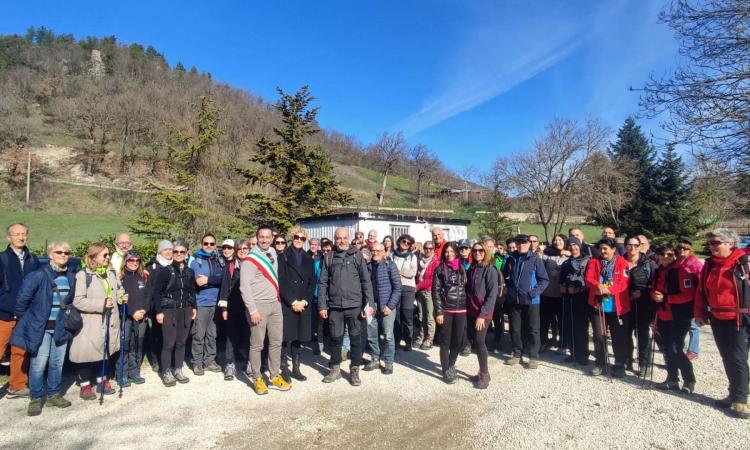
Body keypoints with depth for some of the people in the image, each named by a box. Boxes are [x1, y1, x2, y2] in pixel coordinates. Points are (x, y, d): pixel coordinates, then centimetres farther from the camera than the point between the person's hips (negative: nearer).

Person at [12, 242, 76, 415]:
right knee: (39, 364, 0)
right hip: (41, 327, -4)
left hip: (61, 327, 4)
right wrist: (25, 320, -1)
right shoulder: (39, 275, -13)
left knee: (57, 363, 12)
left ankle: (53, 394, 26)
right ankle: (36, 398, 16)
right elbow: (22, 298, -8)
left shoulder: (71, 275, 3)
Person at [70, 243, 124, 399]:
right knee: (88, 354, 3)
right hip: (90, 324, -6)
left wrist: (121, 297, 1)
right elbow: (78, 301, -18)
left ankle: (102, 381, 30)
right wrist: (102, 303, -23)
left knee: (107, 352, 14)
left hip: (110, 322, 6)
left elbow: (118, 291, 23)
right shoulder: (83, 275, -14)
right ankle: (85, 386, 20)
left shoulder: (112, 273, 9)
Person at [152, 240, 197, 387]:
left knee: (182, 342, 10)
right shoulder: (164, 270, -6)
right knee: (169, 343, -1)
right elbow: (156, 292, -7)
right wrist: (158, 311, -11)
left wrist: (194, 307, 9)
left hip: (185, 311, 4)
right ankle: (166, 372, 12)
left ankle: (178, 369, 22)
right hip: (169, 310, -4)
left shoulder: (189, 271, 8)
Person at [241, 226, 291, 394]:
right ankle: (257, 379, 15)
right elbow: (245, 287, -14)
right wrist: (253, 310, -17)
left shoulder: (273, 254, 9)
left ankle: (275, 377, 19)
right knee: (257, 344, 3)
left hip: (275, 304, 6)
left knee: (276, 342, 9)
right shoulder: (250, 260, -10)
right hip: (259, 305, -6)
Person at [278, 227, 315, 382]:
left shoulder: (309, 260, 13)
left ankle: (296, 368, 16)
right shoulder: (283, 257, 3)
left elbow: (312, 283, 8)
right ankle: (284, 368, 9)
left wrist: (304, 301, -6)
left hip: (304, 304, 3)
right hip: (287, 304, -3)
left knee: (299, 337, 6)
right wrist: (293, 302, -12)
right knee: (286, 337, -2)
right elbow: (281, 281, -6)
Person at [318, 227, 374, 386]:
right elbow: (323, 283, 6)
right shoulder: (329, 258, 6)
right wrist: (322, 305, 0)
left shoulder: (357, 256, 2)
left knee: (356, 338, 6)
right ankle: (335, 368, 27)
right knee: (336, 338, 11)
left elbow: (366, 281, 0)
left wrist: (369, 303, -7)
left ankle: (355, 370, 20)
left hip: (354, 305, -1)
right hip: (335, 306, 1)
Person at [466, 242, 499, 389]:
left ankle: (484, 375, 8)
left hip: (483, 313, -6)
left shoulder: (490, 270, -9)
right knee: (473, 340, 8)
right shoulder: (471, 269, 10)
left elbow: (492, 294, -14)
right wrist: (467, 309, 6)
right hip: (471, 311, 6)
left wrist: (482, 314, -18)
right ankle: (483, 371, 23)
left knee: (479, 341, -7)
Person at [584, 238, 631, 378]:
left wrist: (608, 289, -26)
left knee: (619, 338, 6)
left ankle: (619, 365, 20)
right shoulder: (594, 262, 7)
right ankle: (600, 363, 22)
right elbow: (588, 279, -5)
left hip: (617, 307, -2)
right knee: (599, 336, 9)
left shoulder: (622, 263, -2)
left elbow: (623, 284, -12)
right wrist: (598, 286, -25)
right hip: (598, 305, 3)